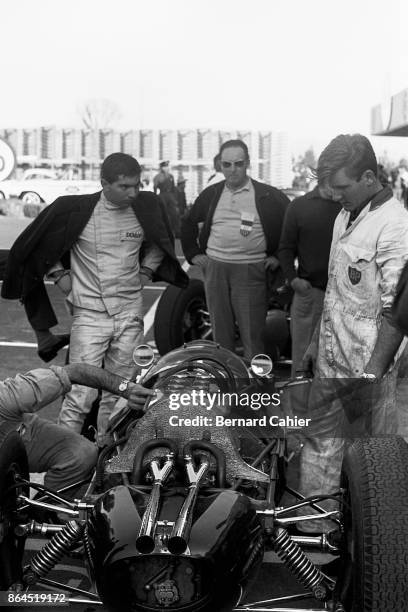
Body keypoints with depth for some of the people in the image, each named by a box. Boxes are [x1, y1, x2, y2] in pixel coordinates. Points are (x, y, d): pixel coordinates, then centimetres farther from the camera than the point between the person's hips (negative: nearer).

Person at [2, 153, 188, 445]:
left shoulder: (147, 206, -1)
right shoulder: (74, 209, -9)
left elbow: (158, 244, 21)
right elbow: (34, 246, 7)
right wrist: (60, 275, 2)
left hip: (130, 313, 3)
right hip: (89, 315, -3)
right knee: (81, 394, -7)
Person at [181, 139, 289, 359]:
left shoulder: (268, 196, -3)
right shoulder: (211, 194, 10)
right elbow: (188, 222, 23)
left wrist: (279, 256, 0)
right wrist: (193, 254, 15)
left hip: (251, 271, -4)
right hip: (214, 268, 4)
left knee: (252, 335, -3)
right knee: (220, 333, 11)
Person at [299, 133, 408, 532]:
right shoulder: (345, 216, 8)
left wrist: (373, 373, -22)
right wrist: (316, 341, 18)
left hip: (366, 364, -8)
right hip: (331, 356, 8)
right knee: (320, 434, 16)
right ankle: (315, 521, 31)